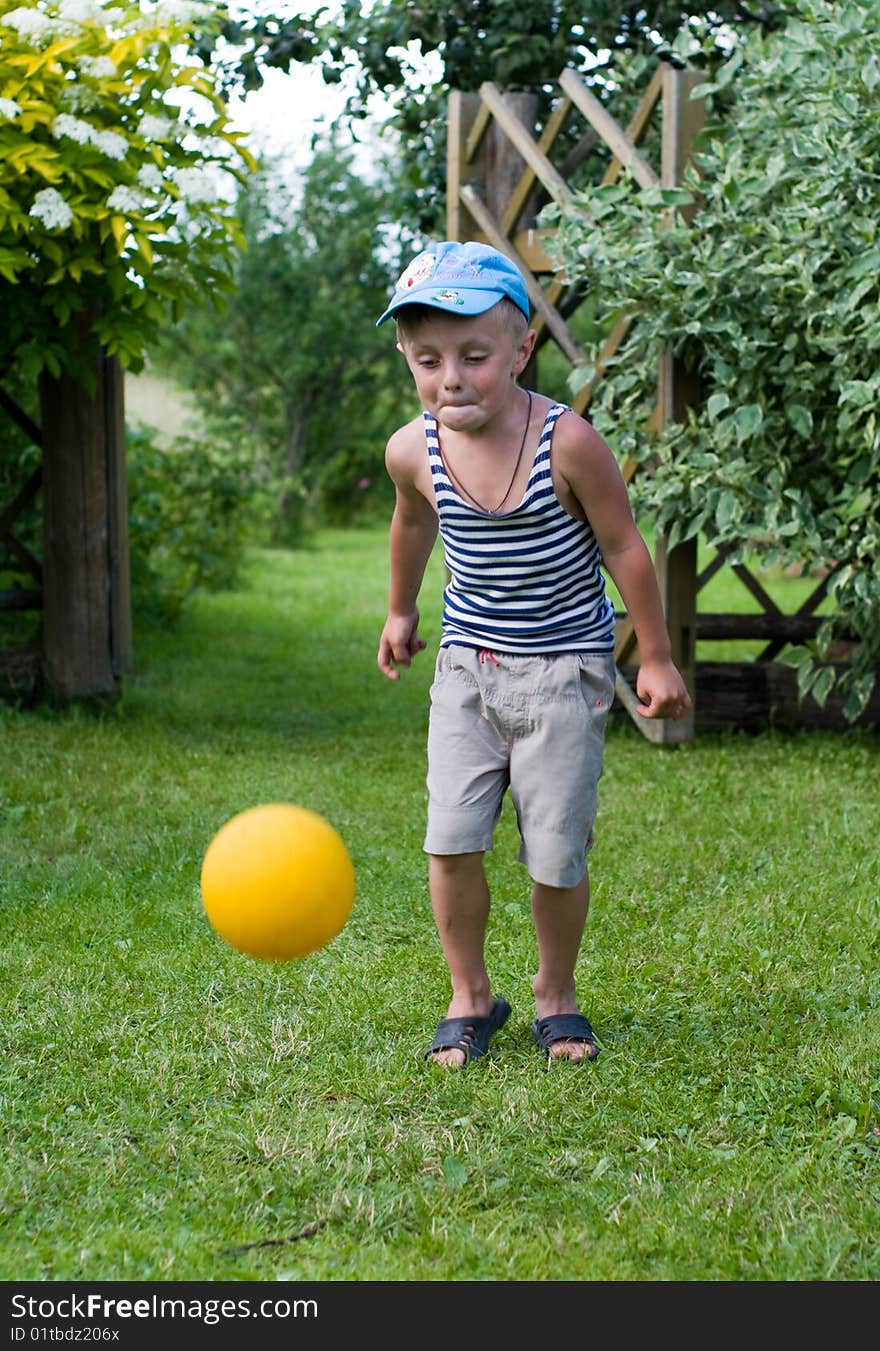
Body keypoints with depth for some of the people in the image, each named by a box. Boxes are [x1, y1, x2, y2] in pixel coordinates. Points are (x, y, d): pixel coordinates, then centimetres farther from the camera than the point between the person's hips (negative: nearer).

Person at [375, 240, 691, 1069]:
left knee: (556, 854, -2)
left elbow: (624, 550, -8)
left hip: (564, 668, -3)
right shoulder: (413, 452, -8)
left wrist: (656, 658, -2)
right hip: (468, 665, 3)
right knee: (451, 841, -6)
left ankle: (557, 995, 23)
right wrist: (401, 612, 30)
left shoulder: (567, 442, -20)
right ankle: (470, 999, 14)